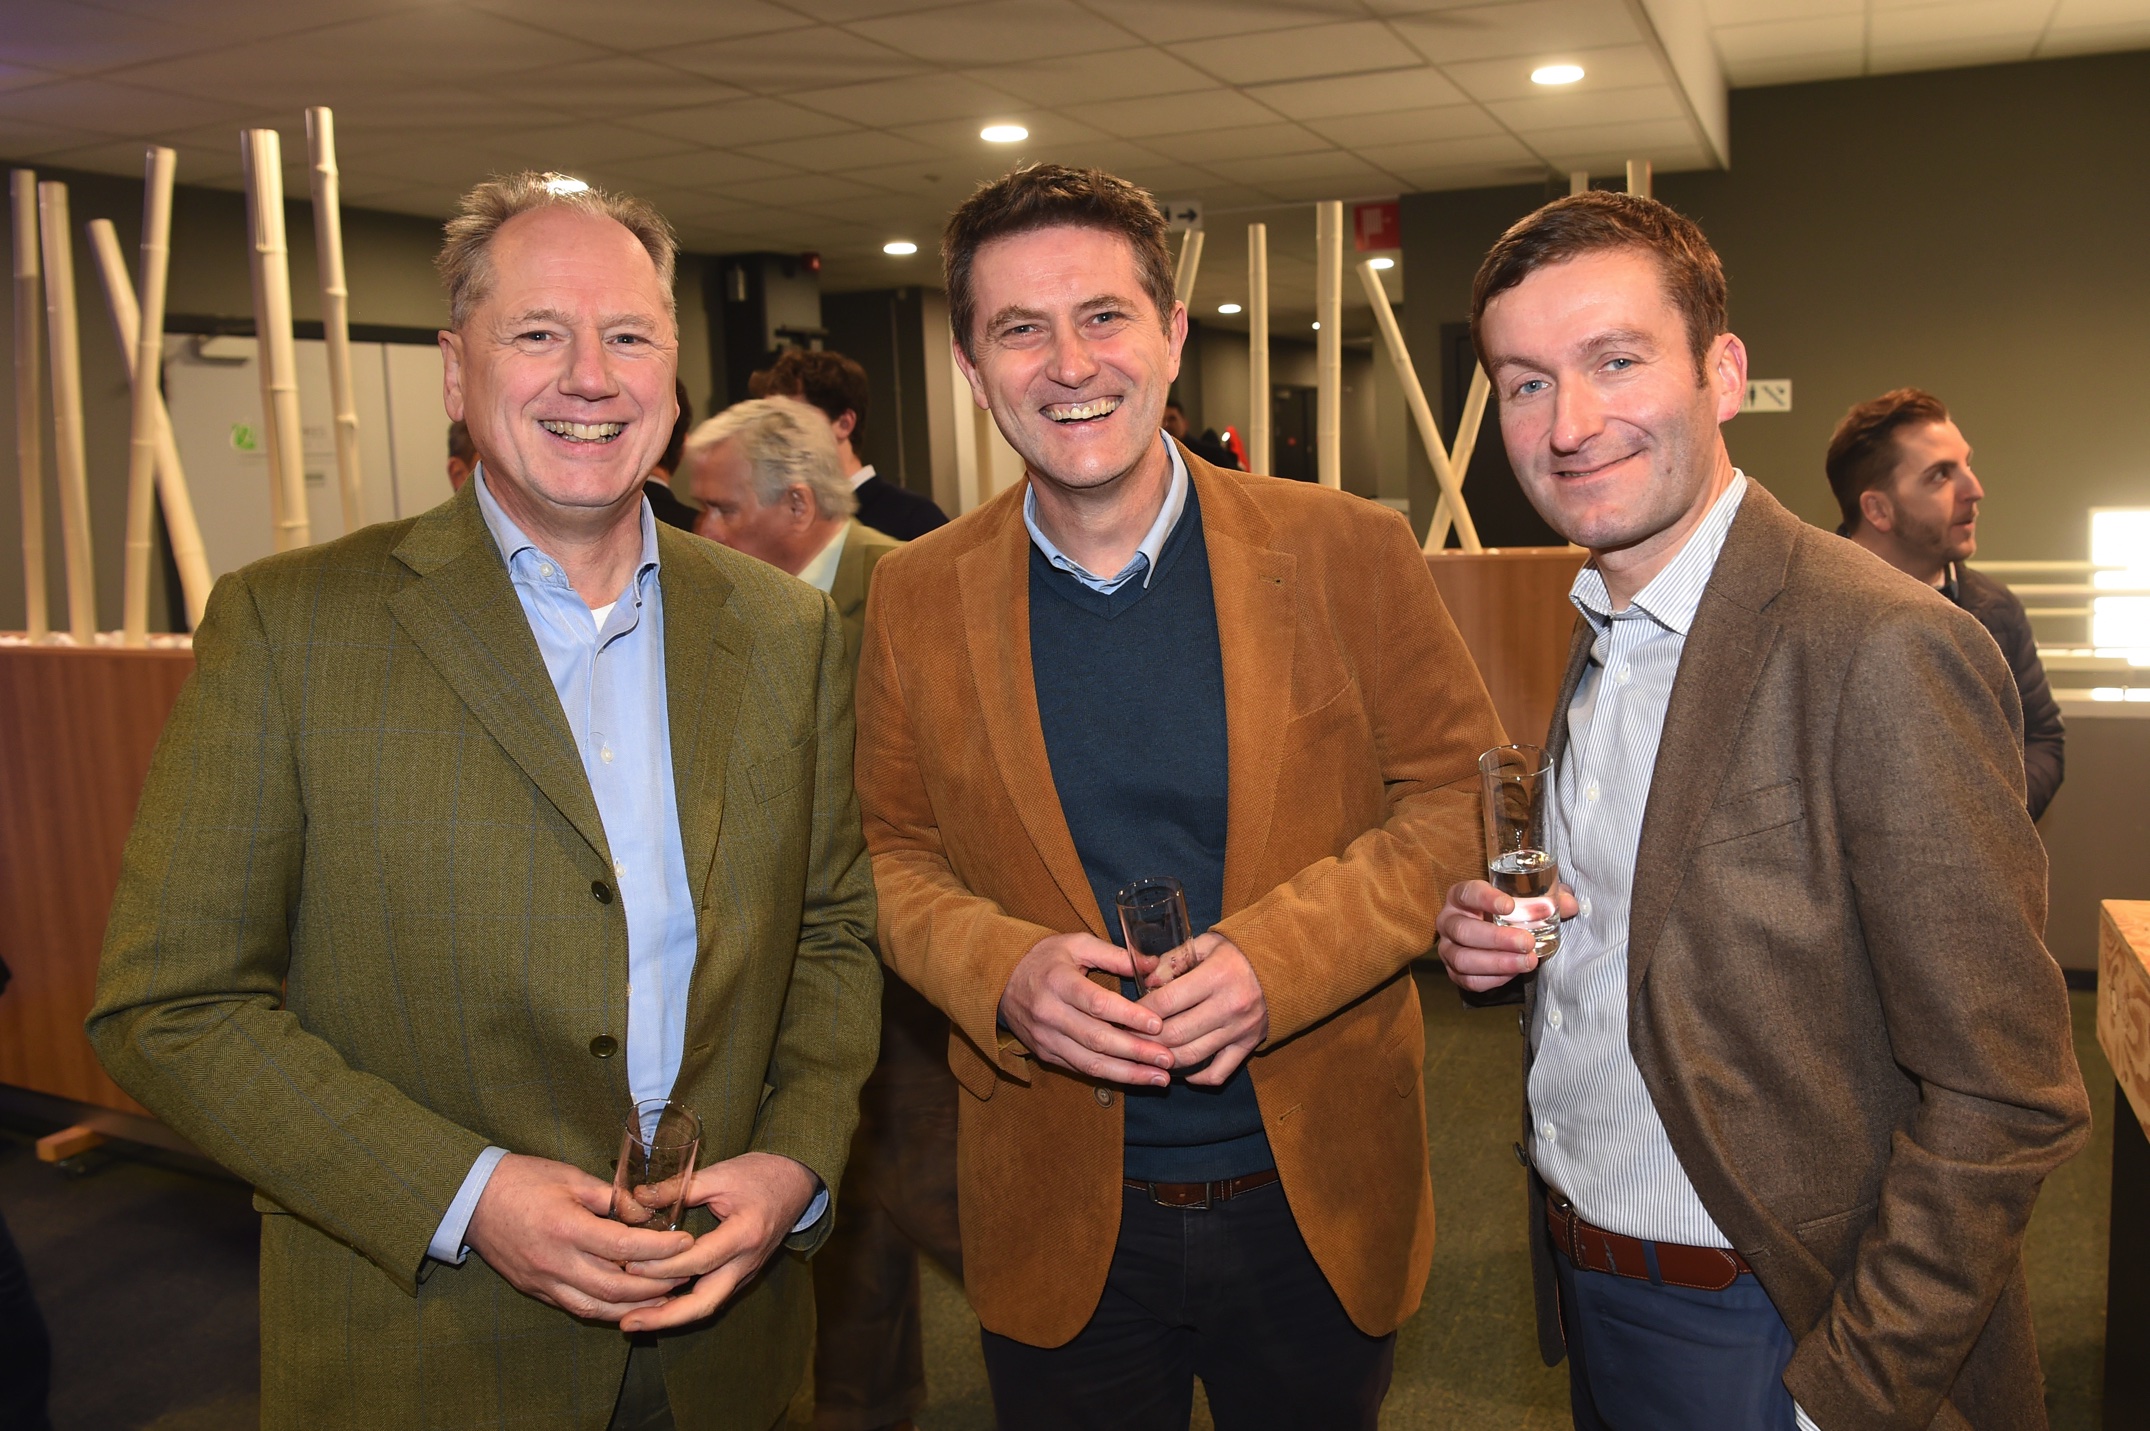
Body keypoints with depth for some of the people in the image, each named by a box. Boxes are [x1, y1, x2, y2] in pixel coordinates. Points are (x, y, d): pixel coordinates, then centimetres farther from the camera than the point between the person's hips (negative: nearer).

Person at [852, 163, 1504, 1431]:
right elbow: (894, 848, 3)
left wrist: (1279, 956, -20)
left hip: (1318, 1196, 0)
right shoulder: (919, 596, -3)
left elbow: (1459, 794, -5)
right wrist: (1003, 974, -17)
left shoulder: (1348, 552, -8)